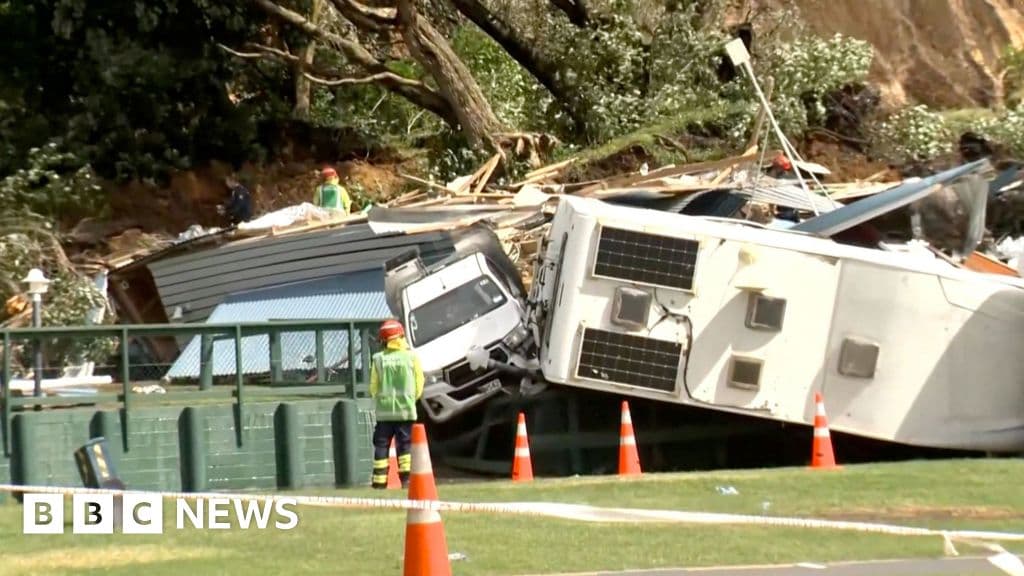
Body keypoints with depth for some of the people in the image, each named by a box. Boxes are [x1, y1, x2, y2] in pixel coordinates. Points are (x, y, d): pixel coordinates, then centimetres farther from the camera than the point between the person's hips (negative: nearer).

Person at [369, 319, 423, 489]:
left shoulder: (378, 359, -2)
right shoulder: (411, 357, -3)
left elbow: (374, 387, 1)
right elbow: (419, 385, 0)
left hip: (384, 410, 0)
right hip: (406, 409, 0)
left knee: (381, 445, 5)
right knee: (405, 444, 5)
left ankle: (379, 481, 1)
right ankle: (406, 478, -3)